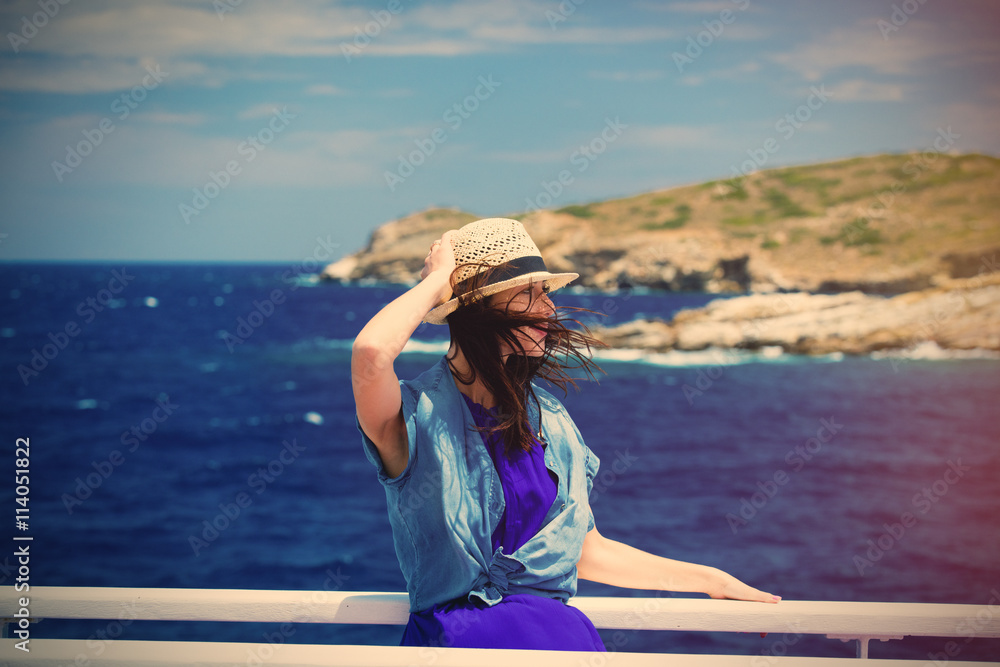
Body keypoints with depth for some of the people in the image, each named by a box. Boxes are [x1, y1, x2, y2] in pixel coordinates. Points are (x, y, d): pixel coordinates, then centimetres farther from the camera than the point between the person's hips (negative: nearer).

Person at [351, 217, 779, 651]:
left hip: (555, 627, 6)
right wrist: (438, 277, -11)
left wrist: (713, 581, 21)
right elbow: (370, 352, -30)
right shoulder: (416, 414, -5)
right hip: (457, 630, -6)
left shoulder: (548, 418, 14)